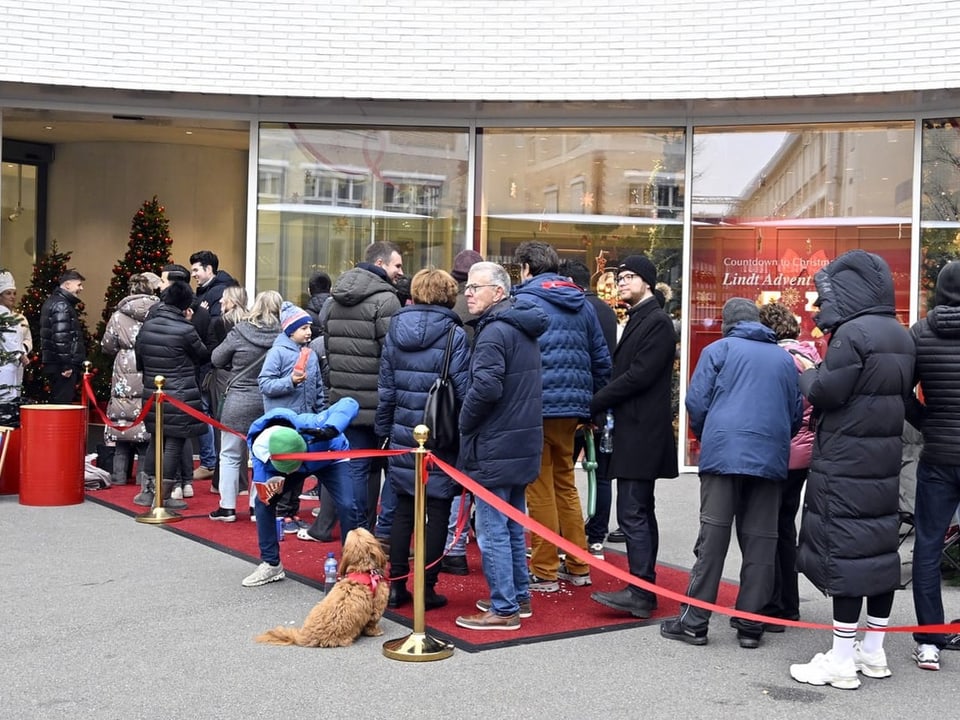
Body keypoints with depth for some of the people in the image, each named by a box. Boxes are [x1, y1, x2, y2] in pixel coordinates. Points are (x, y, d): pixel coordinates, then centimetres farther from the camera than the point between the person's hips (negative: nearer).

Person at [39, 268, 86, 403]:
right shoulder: (62, 305, -13)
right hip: (63, 367, -11)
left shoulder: (54, 301, 20)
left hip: (55, 365, 11)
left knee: (57, 402, 14)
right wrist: (67, 365, -22)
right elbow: (61, 338, -22)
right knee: (63, 403, -9)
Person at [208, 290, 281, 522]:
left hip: (239, 400, -2)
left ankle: (227, 507, 12)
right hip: (268, 402, 2)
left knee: (230, 455, 10)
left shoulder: (239, 333, -12)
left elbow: (216, 359, 0)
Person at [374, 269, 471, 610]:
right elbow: (464, 389, -12)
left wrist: (384, 429, 15)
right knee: (438, 511, 5)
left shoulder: (395, 329, 4)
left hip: (403, 434, 4)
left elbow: (386, 387, 8)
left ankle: (396, 584, 16)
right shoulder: (453, 334, -9)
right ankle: (427, 589, 9)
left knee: (403, 508, 13)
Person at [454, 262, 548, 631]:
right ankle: (519, 597, 27)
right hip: (522, 444, 10)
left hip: (495, 448, -10)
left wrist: (464, 423, -10)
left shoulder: (495, 331, -16)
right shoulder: (523, 329, 14)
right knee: (513, 525, 18)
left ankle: (503, 608, 1)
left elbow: (485, 387, -27)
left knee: (492, 530, -3)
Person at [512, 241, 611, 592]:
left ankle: (544, 572, 7)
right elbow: (602, 360, 13)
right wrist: (593, 406, 19)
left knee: (540, 490, 2)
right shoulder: (582, 304, 12)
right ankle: (578, 566, 22)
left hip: (535, 408, -6)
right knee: (565, 484, 17)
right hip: (573, 408, 6)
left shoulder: (523, 302, -7)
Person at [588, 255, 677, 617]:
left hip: (642, 432, -10)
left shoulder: (657, 322, -11)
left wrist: (594, 404, -13)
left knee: (632, 513, -11)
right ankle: (644, 588, 17)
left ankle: (640, 593, -9)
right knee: (641, 512, 11)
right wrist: (601, 406, 5)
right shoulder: (637, 319, 20)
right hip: (633, 430, 10)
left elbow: (638, 375, -18)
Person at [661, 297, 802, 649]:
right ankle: (750, 624, 8)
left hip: (723, 454, -3)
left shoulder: (719, 349, 6)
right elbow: (796, 413, 19)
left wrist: (705, 437, 18)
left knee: (713, 536, -2)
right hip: (770, 458, 3)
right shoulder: (784, 358, 17)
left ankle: (694, 621, 0)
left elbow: (696, 402, 1)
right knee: (760, 541, 5)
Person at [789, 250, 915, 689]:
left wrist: (807, 374, 3)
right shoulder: (900, 335, 11)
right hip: (885, 457, 9)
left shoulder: (853, 332, -17)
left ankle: (842, 662, 0)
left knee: (845, 552, -4)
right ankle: (874, 652, 22)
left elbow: (825, 391, -17)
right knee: (880, 547, 12)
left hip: (846, 462, -9)